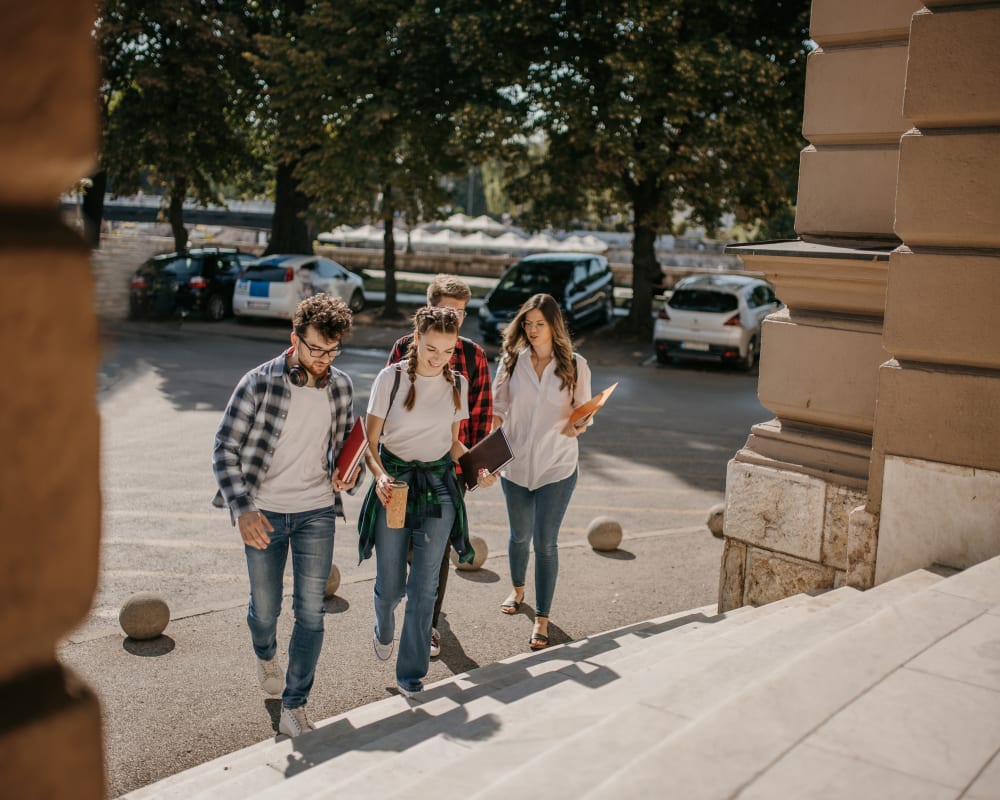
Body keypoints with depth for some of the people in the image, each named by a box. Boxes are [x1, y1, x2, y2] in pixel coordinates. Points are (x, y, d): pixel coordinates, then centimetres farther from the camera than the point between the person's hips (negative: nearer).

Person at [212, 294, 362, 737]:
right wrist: (243, 509, -21)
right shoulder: (259, 383, -14)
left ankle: (293, 709, 12)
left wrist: (348, 472, -7)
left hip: (317, 511, 2)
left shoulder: (341, 386, -1)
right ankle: (265, 655, 48)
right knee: (265, 608, 12)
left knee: (310, 610, -1)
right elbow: (225, 449, -10)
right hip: (264, 513, -2)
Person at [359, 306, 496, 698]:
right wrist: (380, 475, -24)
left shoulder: (458, 384, 3)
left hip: (439, 486, 2)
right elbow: (370, 441, -5)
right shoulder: (391, 379, -8)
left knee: (424, 587, 1)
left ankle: (411, 674, 15)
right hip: (395, 483, -2)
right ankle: (384, 630, 41)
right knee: (390, 584, 6)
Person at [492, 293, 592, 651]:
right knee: (520, 535, 19)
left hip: (556, 467, -2)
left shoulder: (575, 366, -5)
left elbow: (584, 412, 1)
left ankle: (542, 620, 8)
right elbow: (497, 410, 3)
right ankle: (517, 590, 47)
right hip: (515, 463, 2)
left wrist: (578, 427, -21)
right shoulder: (511, 361, -2)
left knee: (545, 542, -4)